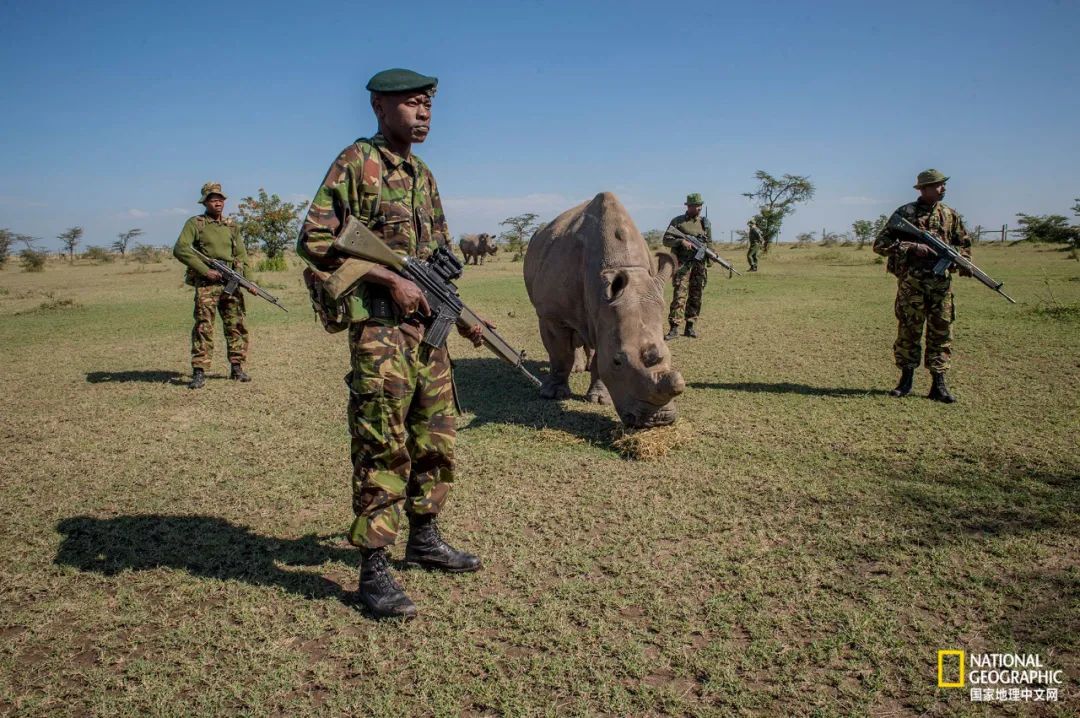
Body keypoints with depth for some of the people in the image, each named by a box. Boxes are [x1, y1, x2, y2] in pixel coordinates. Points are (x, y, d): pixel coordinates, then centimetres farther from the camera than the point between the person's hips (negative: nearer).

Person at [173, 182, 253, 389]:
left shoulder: (232, 226, 17)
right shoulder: (195, 223, 3)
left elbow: (241, 256, 15)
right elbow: (180, 250, -8)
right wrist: (205, 270, -14)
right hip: (206, 283, -5)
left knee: (237, 326, 6)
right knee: (204, 327, -10)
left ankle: (237, 368, 16)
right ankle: (199, 372, -8)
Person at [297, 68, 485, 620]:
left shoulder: (424, 175, 17)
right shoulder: (357, 161, -6)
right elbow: (314, 241, -13)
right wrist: (390, 280, -18)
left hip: (427, 325, 8)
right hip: (379, 325, -8)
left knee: (435, 438, 14)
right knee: (382, 447, -6)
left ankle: (424, 538, 30)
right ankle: (373, 569, 4)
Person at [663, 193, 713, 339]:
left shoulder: (705, 222, 13)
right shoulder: (677, 221, 2)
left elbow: (709, 243, 19)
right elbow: (666, 240, -2)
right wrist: (681, 241, -18)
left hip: (699, 264, 4)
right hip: (682, 264, -4)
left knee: (696, 297, 5)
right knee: (679, 295, -12)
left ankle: (690, 326, 14)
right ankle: (674, 328, -11)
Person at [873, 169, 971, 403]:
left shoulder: (950, 215, 12)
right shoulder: (905, 213, 1)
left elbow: (965, 245, 20)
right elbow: (880, 244, -4)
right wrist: (912, 247, -14)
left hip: (941, 283, 3)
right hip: (910, 282, -3)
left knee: (941, 332, 3)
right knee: (908, 331, 3)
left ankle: (938, 384, 9)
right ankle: (906, 380, 15)